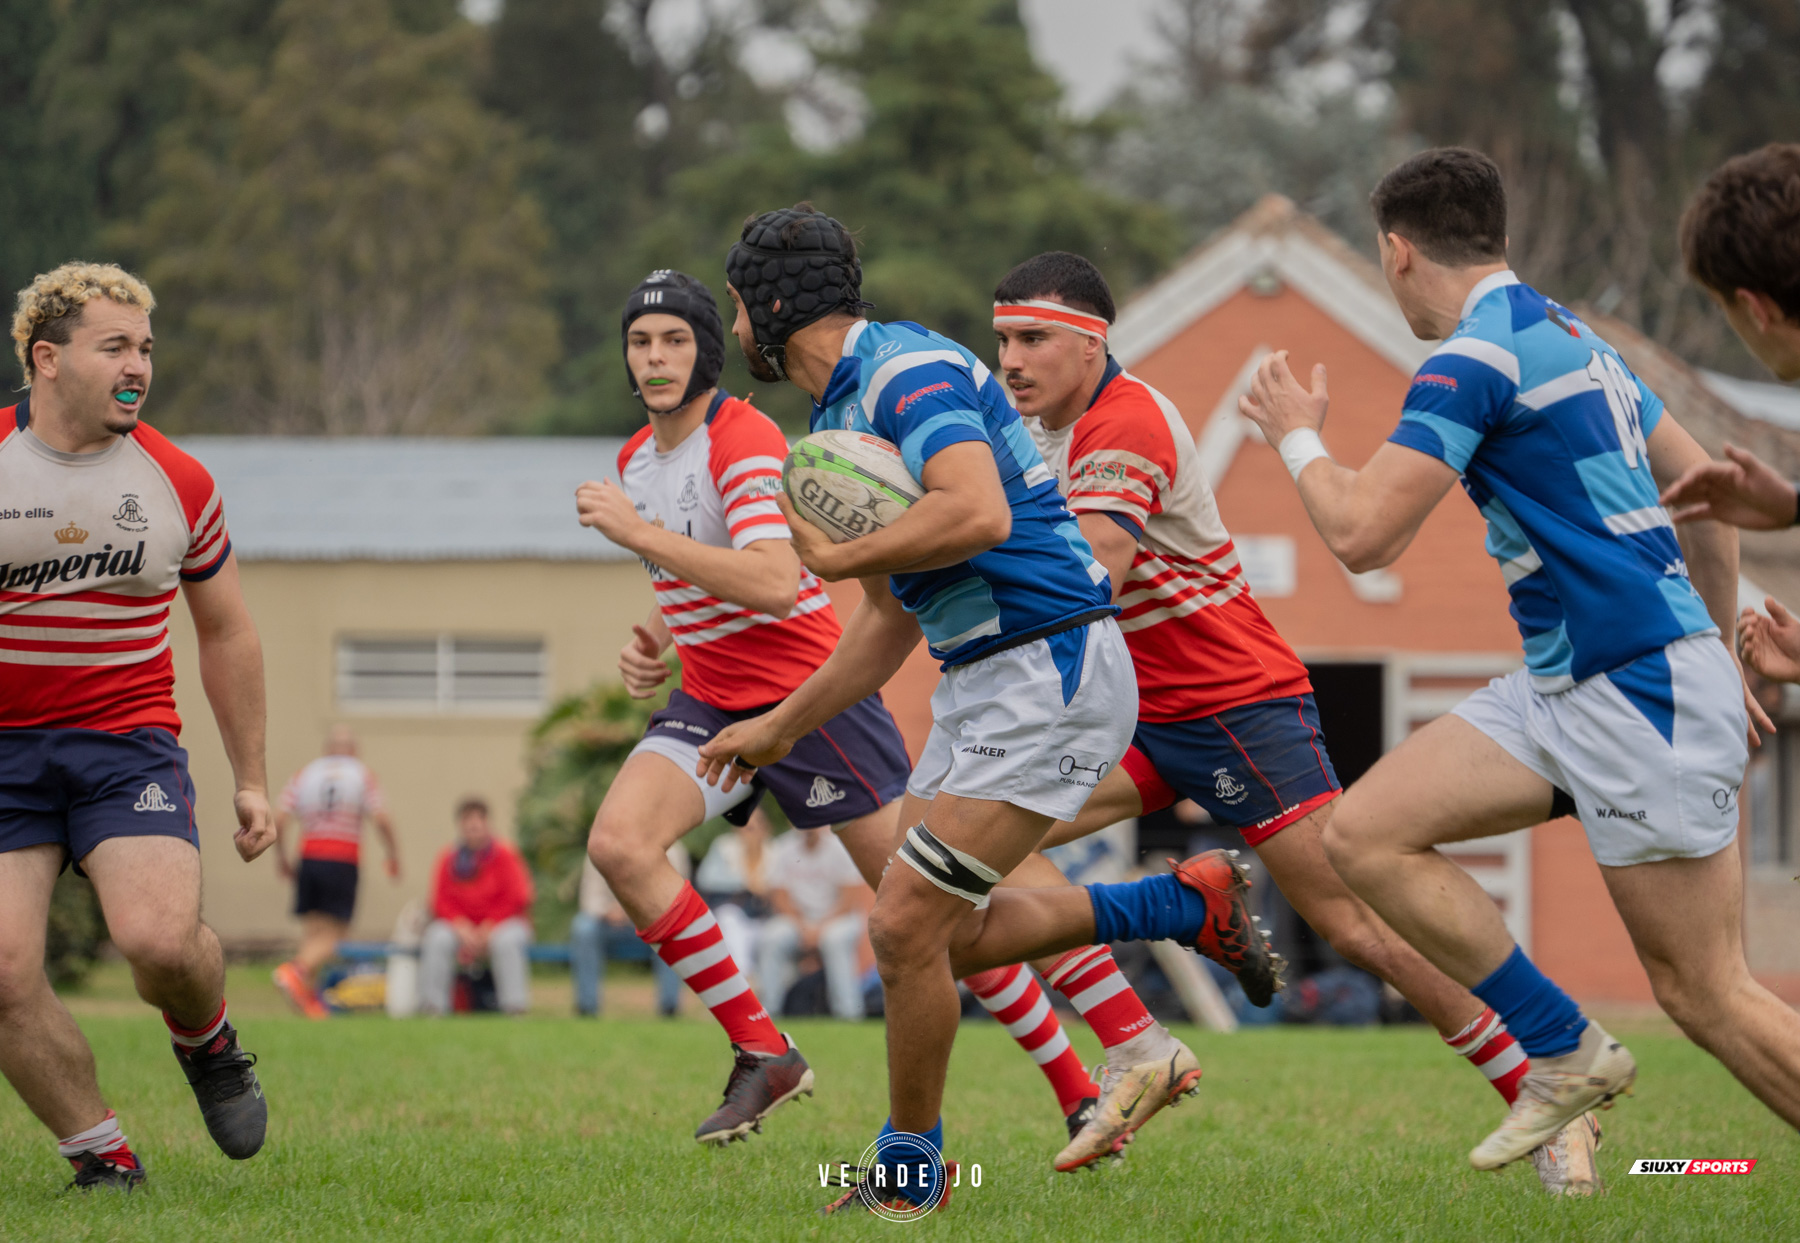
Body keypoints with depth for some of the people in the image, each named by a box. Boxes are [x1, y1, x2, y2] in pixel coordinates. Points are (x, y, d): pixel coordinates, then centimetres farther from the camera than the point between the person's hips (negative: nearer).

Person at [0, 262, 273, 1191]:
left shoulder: (178, 483, 3)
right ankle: (99, 1152, 5)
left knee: (159, 937, -22)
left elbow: (226, 633, 15)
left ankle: (204, 1038, 13)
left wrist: (251, 779, 16)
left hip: (129, 740, 0)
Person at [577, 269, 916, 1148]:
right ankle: (762, 1054, -8)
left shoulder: (743, 440, -17)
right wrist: (655, 643, 7)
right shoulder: (638, 458, 9)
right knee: (618, 844, -17)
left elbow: (771, 582, -31)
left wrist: (639, 533, -29)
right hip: (712, 701, 7)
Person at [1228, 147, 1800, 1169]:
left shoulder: (1477, 356, -13)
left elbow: (1361, 534, -15)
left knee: (1704, 991, -9)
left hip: (1643, 694, -10)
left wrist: (1298, 437, 4)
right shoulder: (1571, 337, 16)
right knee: (1366, 835, 3)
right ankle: (1567, 1054, 6)